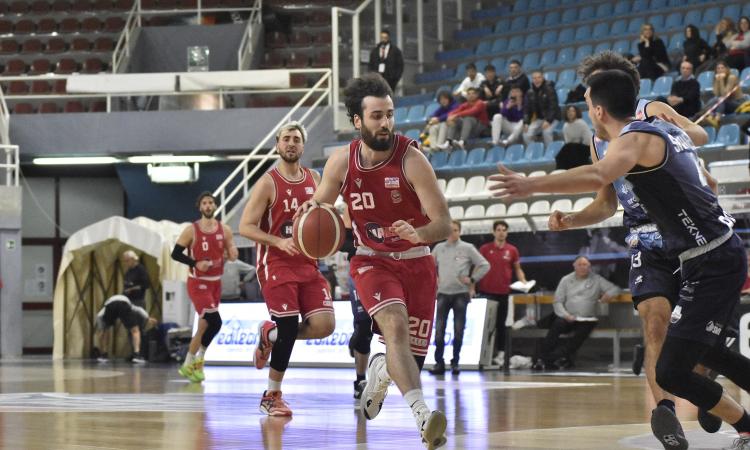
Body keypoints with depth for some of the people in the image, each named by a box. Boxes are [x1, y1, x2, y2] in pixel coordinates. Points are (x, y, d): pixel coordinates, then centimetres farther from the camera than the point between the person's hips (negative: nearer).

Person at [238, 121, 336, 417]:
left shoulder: (314, 180, 10)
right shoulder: (268, 183, -6)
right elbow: (245, 227, -9)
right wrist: (279, 242, -22)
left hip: (308, 264, 5)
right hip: (277, 265, -5)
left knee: (324, 325, -10)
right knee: (289, 328, -11)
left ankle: (269, 335, 18)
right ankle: (272, 397, 5)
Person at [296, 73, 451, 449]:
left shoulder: (411, 159, -17)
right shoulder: (341, 162, -7)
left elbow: (444, 224, -18)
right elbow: (321, 201, 12)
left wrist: (418, 234, -40)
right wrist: (310, 210, -13)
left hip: (416, 262, 0)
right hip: (372, 260, 0)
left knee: (411, 357, 2)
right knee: (396, 326, -30)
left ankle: (380, 369, 41)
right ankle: (422, 415, -41)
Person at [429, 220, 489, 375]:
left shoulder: (467, 248, 1)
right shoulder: (439, 248, 9)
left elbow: (484, 265, 2)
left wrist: (472, 279, -3)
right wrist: (434, 278, 10)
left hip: (461, 294, -2)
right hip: (443, 293, 2)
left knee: (458, 330, 0)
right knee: (439, 329, -3)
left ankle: (455, 362, 7)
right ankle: (439, 362, 0)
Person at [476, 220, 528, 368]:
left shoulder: (512, 250, 6)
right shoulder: (485, 249, 3)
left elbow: (517, 268, 12)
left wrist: (523, 281, -5)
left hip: (503, 292, 1)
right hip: (486, 292, -1)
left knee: (501, 325, 5)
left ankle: (500, 354, 9)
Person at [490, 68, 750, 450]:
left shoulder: (635, 139, -16)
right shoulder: (665, 128, 11)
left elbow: (596, 177, -38)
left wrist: (530, 185, -46)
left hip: (711, 265, -10)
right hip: (719, 256, 10)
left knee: (672, 372, -8)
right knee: (705, 350, 28)